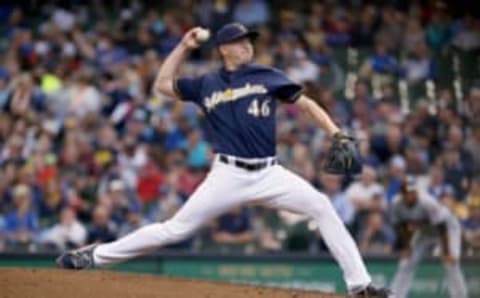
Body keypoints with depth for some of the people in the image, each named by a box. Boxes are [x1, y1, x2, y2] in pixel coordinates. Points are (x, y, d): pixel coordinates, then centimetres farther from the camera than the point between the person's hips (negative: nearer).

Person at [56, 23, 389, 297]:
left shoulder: (267, 76, 6)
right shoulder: (207, 84, 8)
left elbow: (305, 103, 5)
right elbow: (162, 84, 15)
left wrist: (336, 134, -8)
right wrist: (184, 47, 9)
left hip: (269, 173, 1)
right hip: (228, 175, -1)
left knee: (322, 206, -16)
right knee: (176, 229, -3)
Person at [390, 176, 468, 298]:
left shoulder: (427, 202, -38)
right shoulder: (397, 204, -22)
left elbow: (441, 227, -33)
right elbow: (401, 225, -2)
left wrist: (446, 253, -33)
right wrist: (406, 247, -4)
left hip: (448, 227, -5)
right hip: (425, 231, 5)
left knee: (451, 263, -23)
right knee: (405, 264, -1)